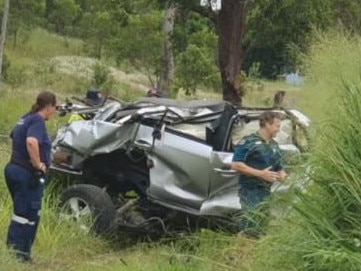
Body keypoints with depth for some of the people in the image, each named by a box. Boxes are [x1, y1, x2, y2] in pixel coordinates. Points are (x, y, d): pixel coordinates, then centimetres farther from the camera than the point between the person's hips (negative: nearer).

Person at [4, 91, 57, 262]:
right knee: (29, 215, -3)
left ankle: (12, 247, 21)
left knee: (21, 212, 17)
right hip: (27, 174, -10)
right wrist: (38, 164, -23)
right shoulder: (37, 120, -15)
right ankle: (18, 252, -2)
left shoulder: (26, 118, 14)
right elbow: (31, 142, -34)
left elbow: (15, 137, 31)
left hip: (14, 169, 10)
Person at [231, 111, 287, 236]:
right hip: (251, 193, -8)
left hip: (266, 193, 8)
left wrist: (282, 174, 1)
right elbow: (235, 165, -15)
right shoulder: (249, 141, -8)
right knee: (253, 228, -16)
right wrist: (260, 173, -19)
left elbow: (279, 168, 26)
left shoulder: (274, 145, 16)